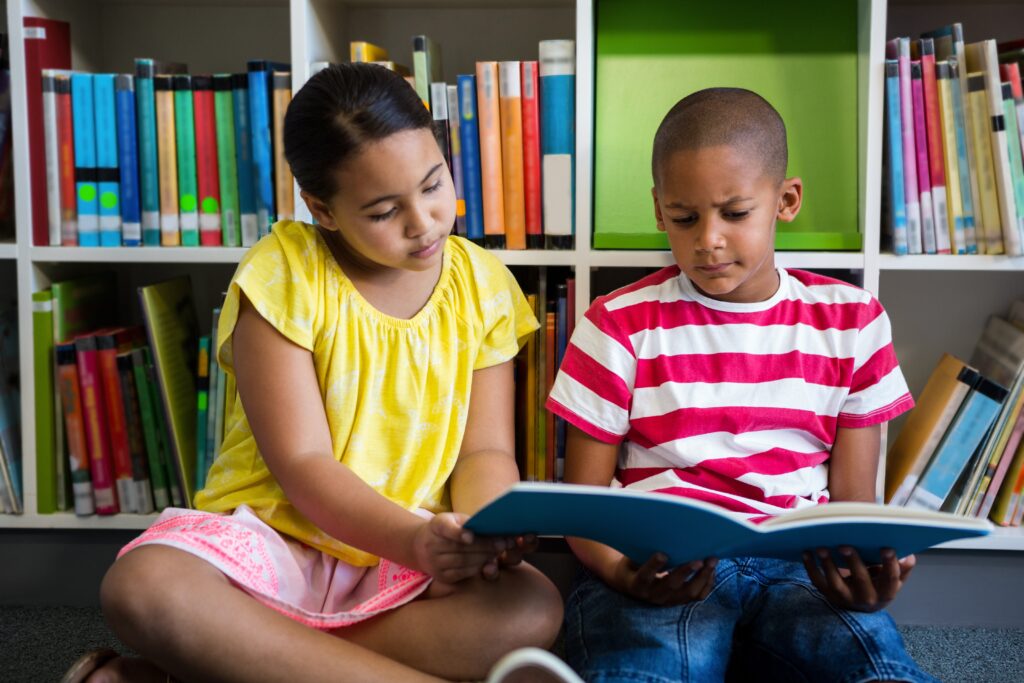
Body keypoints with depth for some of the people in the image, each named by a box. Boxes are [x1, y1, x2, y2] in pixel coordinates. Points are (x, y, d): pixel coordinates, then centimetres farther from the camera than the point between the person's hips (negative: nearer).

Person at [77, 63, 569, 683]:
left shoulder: (481, 282, 3)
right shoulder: (285, 275, -8)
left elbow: (485, 451, 2)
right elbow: (301, 464, -12)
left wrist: (490, 532, -22)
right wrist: (414, 540, -29)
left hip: (410, 566, 3)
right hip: (276, 537, -2)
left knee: (535, 611, -29)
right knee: (144, 589, -33)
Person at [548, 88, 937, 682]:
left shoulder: (849, 320, 11)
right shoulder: (622, 325, 4)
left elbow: (853, 501, 11)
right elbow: (582, 499, 5)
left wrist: (866, 574, -14)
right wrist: (623, 573, -18)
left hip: (800, 566, 3)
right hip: (661, 570, -2)